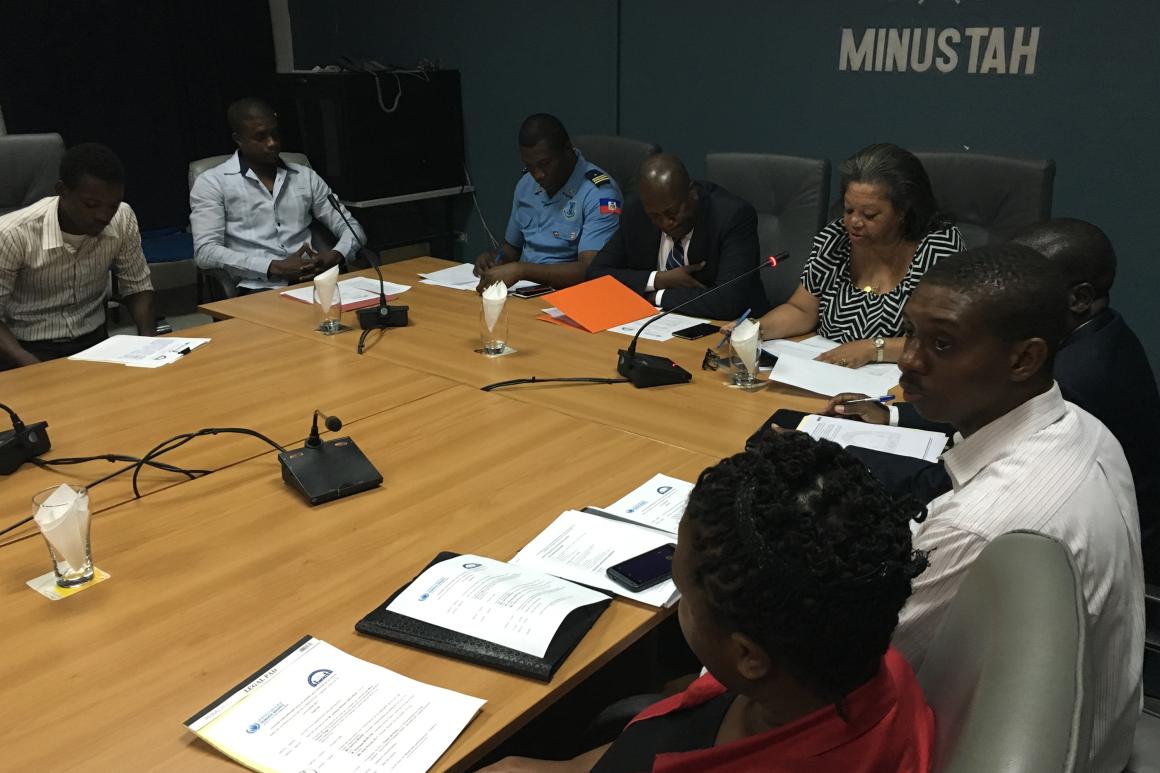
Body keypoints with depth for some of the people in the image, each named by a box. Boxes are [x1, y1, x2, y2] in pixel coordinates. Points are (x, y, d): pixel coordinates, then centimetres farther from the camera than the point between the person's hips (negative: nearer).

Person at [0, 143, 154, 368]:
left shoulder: (123, 219, -9)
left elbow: (137, 286, 4)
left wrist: (150, 344, -11)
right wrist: (34, 368, -28)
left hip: (93, 341, 3)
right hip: (29, 349, -2)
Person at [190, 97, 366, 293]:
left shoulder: (306, 176, 17)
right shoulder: (213, 182, 6)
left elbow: (351, 227, 17)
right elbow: (205, 252, -5)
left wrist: (335, 255, -7)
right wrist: (275, 267, -15)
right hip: (259, 289, -3)